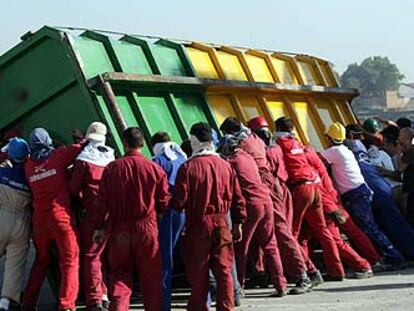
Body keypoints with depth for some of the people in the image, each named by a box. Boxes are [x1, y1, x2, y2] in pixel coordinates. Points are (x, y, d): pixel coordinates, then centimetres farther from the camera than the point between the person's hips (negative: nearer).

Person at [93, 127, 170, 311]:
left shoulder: (111, 168, -3)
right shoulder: (155, 169, -6)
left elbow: (103, 201, 0)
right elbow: (164, 203, 0)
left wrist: (99, 227, 9)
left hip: (119, 230, 1)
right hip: (147, 228, -1)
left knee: (119, 275, 10)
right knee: (150, 277, 9)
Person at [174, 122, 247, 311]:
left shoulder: (188, 167, -10)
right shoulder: (225, 165, 3)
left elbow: (180, 200, -10)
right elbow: (238, 198, 6)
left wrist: (178, 207, 13)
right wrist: (237, 223, 15)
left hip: (197, 225, -3)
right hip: (221, 224, 3)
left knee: (198, 272, 6)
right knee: (224, 270, 6)